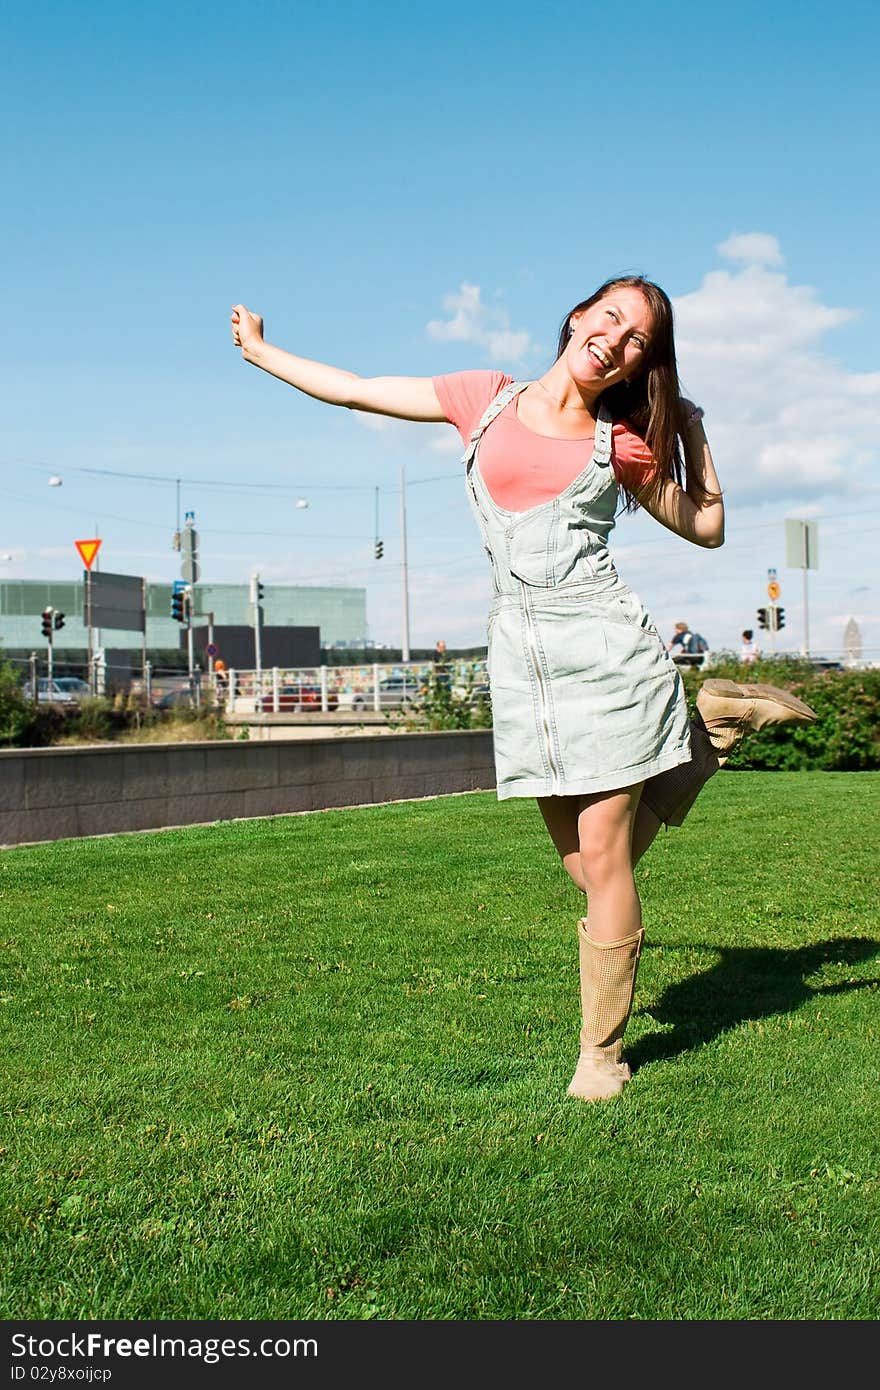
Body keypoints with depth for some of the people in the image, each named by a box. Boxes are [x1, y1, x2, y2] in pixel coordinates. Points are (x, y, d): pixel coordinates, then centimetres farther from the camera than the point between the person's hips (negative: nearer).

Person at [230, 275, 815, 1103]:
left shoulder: (624, 444, 6)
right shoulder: (488, 400, 10)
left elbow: (705, 528, 16)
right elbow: (356, 391, 17)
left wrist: (692, 430, 9)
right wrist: (260, 352, 24)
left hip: (606, 650, -2)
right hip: (522, 655, 2)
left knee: (603, 853, -5)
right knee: (587, 866, 6)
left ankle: (601, 1052, 10)